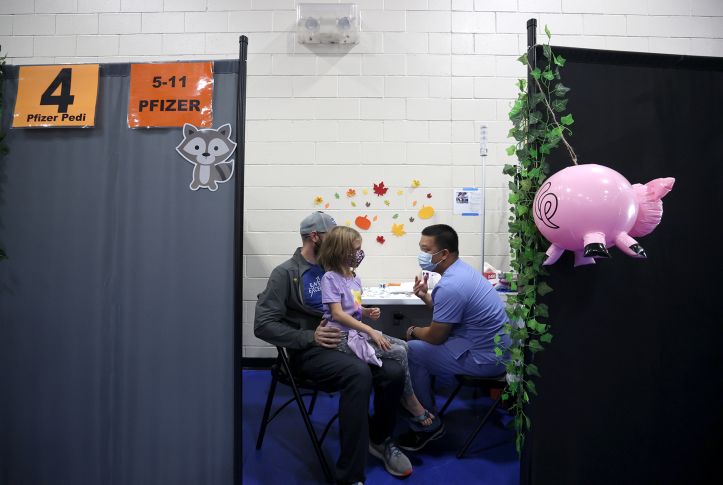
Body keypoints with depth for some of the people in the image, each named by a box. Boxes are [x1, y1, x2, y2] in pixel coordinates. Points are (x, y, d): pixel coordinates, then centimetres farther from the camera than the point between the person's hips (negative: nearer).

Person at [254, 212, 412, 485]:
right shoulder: (286, 273, -4)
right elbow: (263, 325, -11)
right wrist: (310, 337, -20)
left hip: (342, 341, 6)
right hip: (311, 351, -6)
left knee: (393, 372, -18)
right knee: (359, 373, -33)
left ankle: (380, 439, 12)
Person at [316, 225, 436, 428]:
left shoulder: (354, 277, 13)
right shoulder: (330, 278, -13)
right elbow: (337, 314, -18)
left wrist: (368, 312, 1)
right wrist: (370, 331, -20)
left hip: (358, 331, 9)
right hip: (343, 337, -9)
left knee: (404, 345, -4)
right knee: (398, 352, -16)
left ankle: (403, 400, -1)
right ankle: (410, 401, 5)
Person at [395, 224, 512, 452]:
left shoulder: (450, 286, -26)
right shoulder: (462, 269, 6)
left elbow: (435, 337, -18)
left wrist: (413, 331, 2)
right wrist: (426, 297, 5)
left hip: (485, 359, -11)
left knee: (412, 352, -9)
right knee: (419, 341, 17)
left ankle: (428, 427, 7)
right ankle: (426, 408, 27)